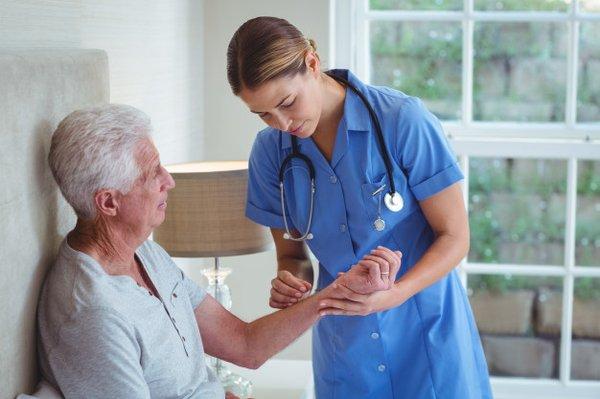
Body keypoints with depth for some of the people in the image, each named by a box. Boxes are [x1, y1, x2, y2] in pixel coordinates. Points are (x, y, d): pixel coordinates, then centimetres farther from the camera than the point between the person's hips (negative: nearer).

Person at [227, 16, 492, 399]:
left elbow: (455, 237, -13)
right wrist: (291, 280, -17)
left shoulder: (403, 120, -18)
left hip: (428, 339, -3)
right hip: (345, 349, 4)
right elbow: (292, 254, 6)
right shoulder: (270, 150, -5)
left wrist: (392, 295, -28)